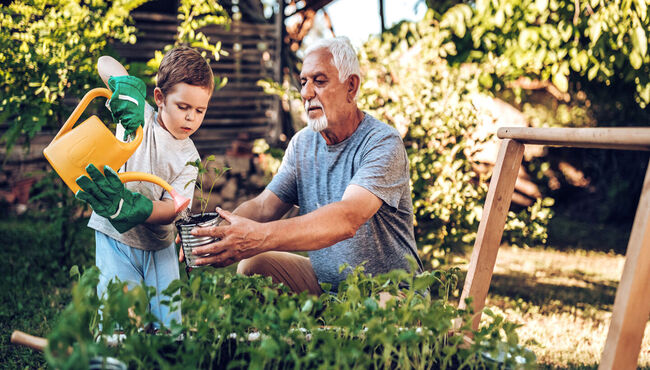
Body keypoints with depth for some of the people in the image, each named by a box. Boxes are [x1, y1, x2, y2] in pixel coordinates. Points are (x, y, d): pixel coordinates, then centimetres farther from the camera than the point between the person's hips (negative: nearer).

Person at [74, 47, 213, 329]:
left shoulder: (188, 157, -1)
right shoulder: (138, 116, -5)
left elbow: (172, 209, -14)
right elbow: (105, 63, -7)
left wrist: (132, 207, -35)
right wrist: (127, 85, -30)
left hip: (159, 246, 3)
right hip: (116, 240, -2)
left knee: (168, 322, 0)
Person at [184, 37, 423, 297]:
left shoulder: (383, 143, -19)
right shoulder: (302, 144, 4)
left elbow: (347, 219, -35)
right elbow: (265, 205, -4)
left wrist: (259, 237, -47)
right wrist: (216, 230, -27)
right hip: (324, 281, 7)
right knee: (253, 265, -10)